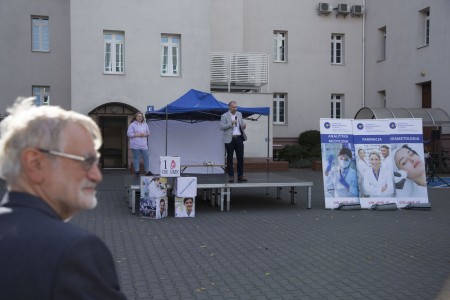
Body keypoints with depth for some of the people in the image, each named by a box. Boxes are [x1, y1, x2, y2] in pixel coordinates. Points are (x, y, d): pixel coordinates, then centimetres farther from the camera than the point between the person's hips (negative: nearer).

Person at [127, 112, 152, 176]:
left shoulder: (145, 124, 11)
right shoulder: (132, 125, -3)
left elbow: (148, 133, 17)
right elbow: (129, 134, -8)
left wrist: (145, 134, -6)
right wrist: (137, 135, -15)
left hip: (144, 145, 4)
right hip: (135, 145, -4)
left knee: (146, 157, 2)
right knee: (136, 158, 2)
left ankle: (147, 171, 7)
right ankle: (136, 171, 10)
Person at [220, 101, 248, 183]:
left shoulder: (239, 114, 13)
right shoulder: (224, 116, -2)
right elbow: (221, 127, -10)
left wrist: (243, 126, -2)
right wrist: (231, 123, -18)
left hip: (239, 138, 4)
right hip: (230, 139, -4)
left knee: (240, 158, 3)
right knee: (230, 158, 2)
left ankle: (240, 176, 9)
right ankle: (231, 176, 8)